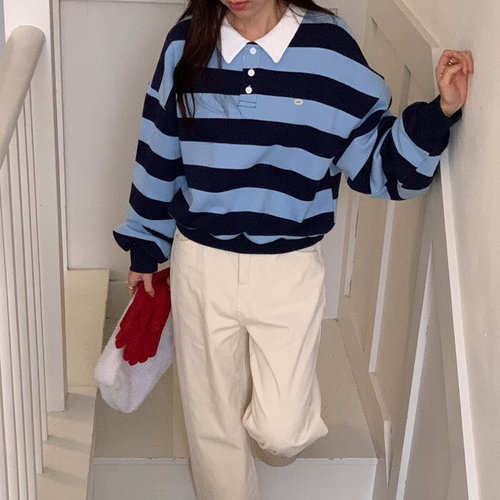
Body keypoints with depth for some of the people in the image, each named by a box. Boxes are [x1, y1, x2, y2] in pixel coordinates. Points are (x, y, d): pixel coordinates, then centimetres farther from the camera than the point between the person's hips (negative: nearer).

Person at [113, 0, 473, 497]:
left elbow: (376, 164, -4)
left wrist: (440, 111, -19)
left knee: (279, 434, 2)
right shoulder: (186, 43, -5)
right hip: (201, 265, 2)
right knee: (212, 424, 14)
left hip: (290, 271, -1)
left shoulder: (328, 47, -10)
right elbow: (159, 152, 6)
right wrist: (144, 249, 13)